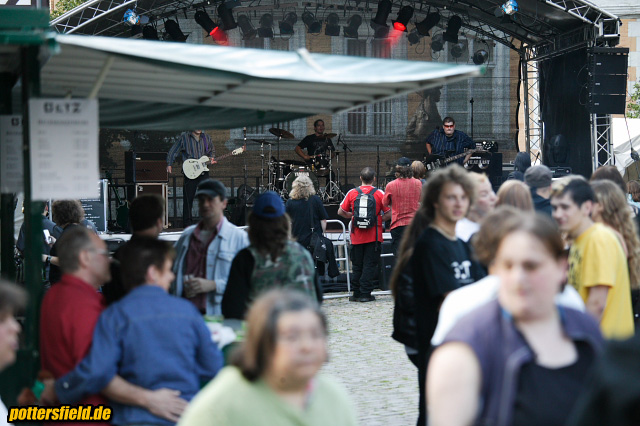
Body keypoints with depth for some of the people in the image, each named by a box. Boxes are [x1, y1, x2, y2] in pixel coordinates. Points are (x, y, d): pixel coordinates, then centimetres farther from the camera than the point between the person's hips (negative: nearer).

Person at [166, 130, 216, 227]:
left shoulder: (206, 138, 12)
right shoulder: (184, 137, 1)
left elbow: (212, 150, 27)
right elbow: (173, 151, 5)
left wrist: (211, 159, 8)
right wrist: (169, 164, 1)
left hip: (204, 172, 3)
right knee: (188, 198, 0)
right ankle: (187, 223, 8)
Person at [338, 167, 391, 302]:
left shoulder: (352, 193, 0)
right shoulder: (379, 194, -5)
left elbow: (341, 211, 4)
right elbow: (389, 213, -7)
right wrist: (379, 219, 9)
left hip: (356, 236, 2)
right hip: (374, 236, -2)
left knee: (357, 265, 11)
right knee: (370, 265, 2)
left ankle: (356, 293, 12)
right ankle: (365, 293, -1)